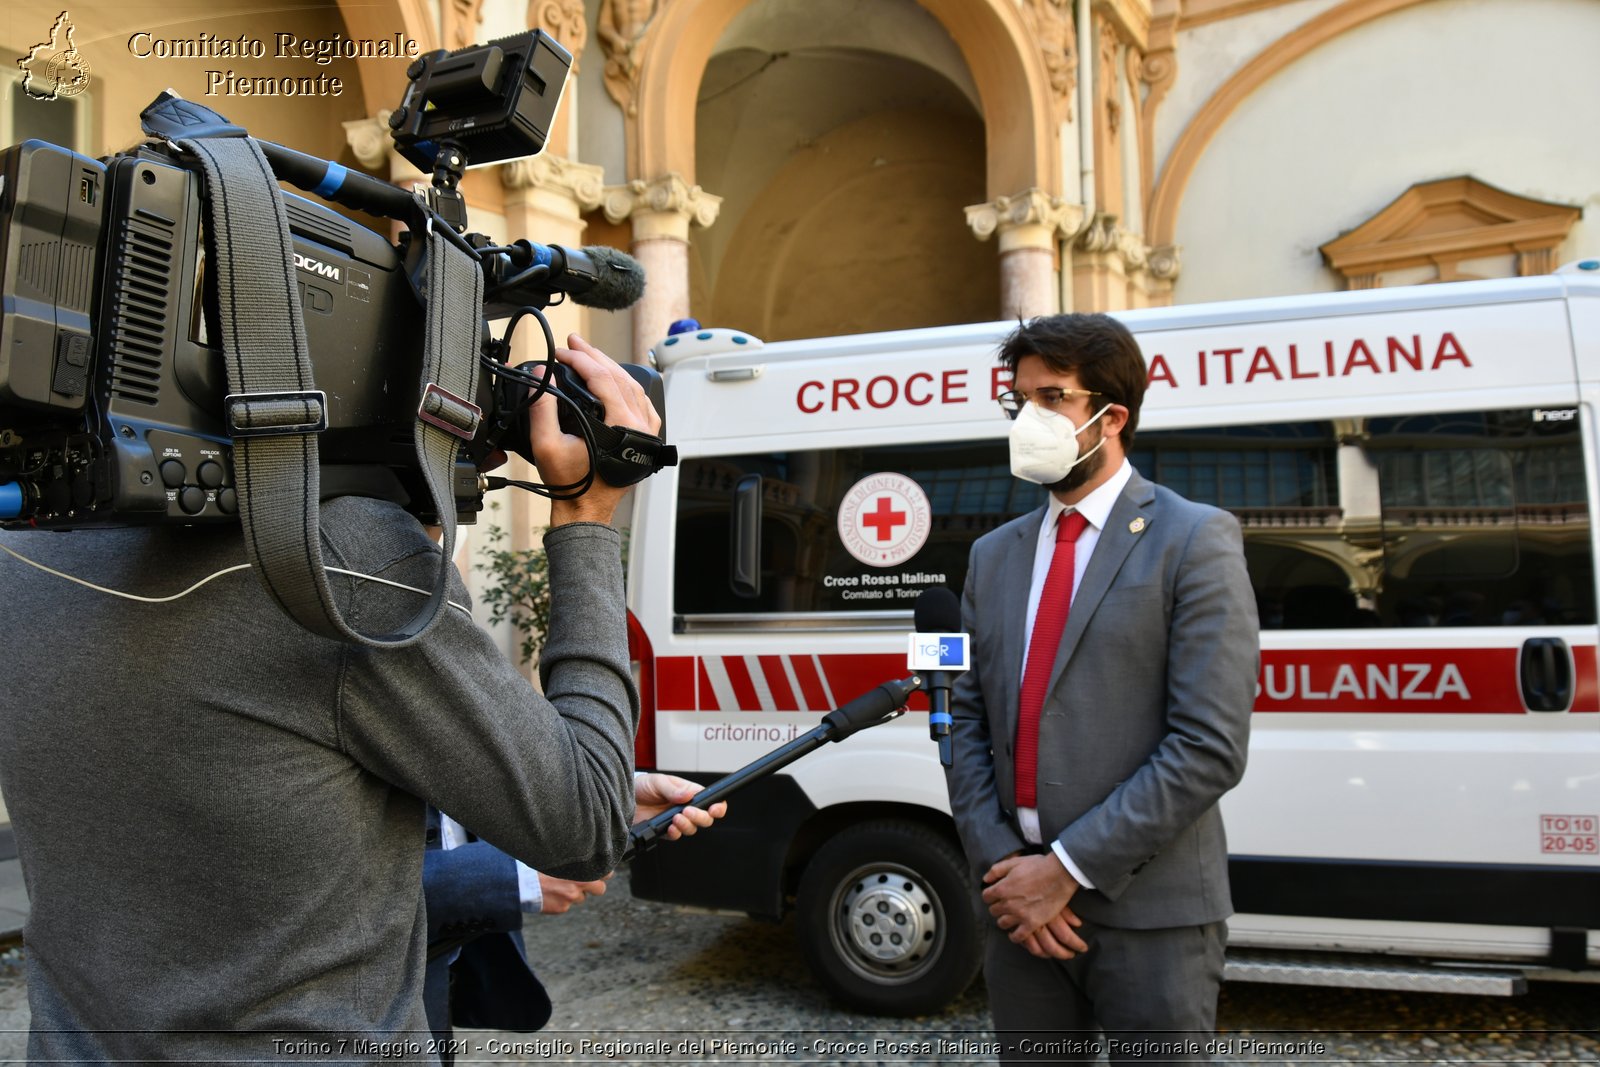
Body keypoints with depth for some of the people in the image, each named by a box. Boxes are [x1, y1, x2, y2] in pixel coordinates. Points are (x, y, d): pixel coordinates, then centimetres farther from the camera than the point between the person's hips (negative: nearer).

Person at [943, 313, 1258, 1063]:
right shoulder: (995, 556, 10)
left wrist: (1068, 866, -15)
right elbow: (966, 722, 8)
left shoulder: (1194, 541, -7)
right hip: (1021, 907, 5)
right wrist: (999, 864, -5)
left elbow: (1210, 747, -14)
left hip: (1148, 912, -4)